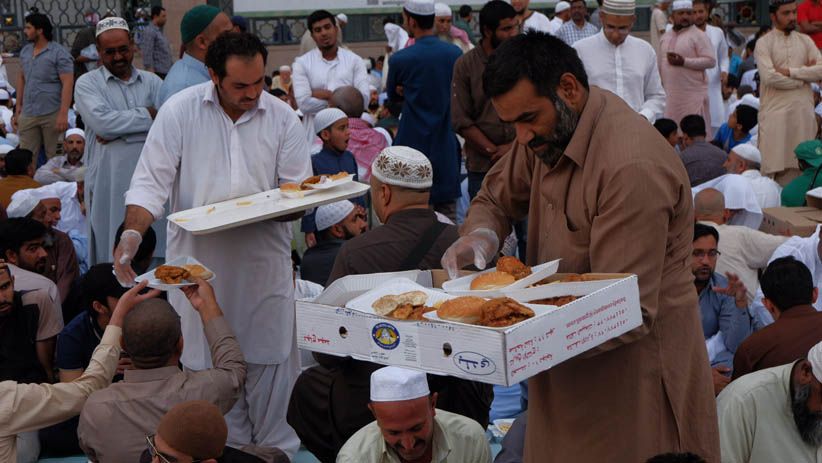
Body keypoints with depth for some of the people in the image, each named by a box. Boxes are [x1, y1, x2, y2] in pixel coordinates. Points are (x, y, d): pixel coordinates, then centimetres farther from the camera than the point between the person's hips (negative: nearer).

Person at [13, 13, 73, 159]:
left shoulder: (59, 53, -8)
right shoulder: (25, 51, 13)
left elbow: (67, 84, -13)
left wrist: (63, 114, -20)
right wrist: (18, 108, 16)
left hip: (52, 114, -6)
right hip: (28, 114, 6)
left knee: (55, 157, 2)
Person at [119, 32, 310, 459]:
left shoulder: (281, 117, 1)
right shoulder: (180, 112, -4)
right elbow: (151, 183, -6)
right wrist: (133, 233, -22)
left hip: (264, 262, 1)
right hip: (200, 262, -1)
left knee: (270, 358, 5)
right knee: (211, 364, 7)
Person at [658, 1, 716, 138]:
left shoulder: (698, 36, -5)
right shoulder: (665, 38, 14)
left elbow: (711, 60, -13)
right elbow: (659, 65, 20)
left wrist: (684, 62, -20)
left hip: (693, 94, -6)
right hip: (669, 95, 6)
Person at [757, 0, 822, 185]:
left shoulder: (805, 41, 13)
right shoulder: (764, 43, 0)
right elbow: (769, 77, -14)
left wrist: (790, 71, -9)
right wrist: (804, 74, -3)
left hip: (803, 112, 4)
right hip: (775, 112, -4)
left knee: (801, 166, 4)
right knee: (773, 166, -5)